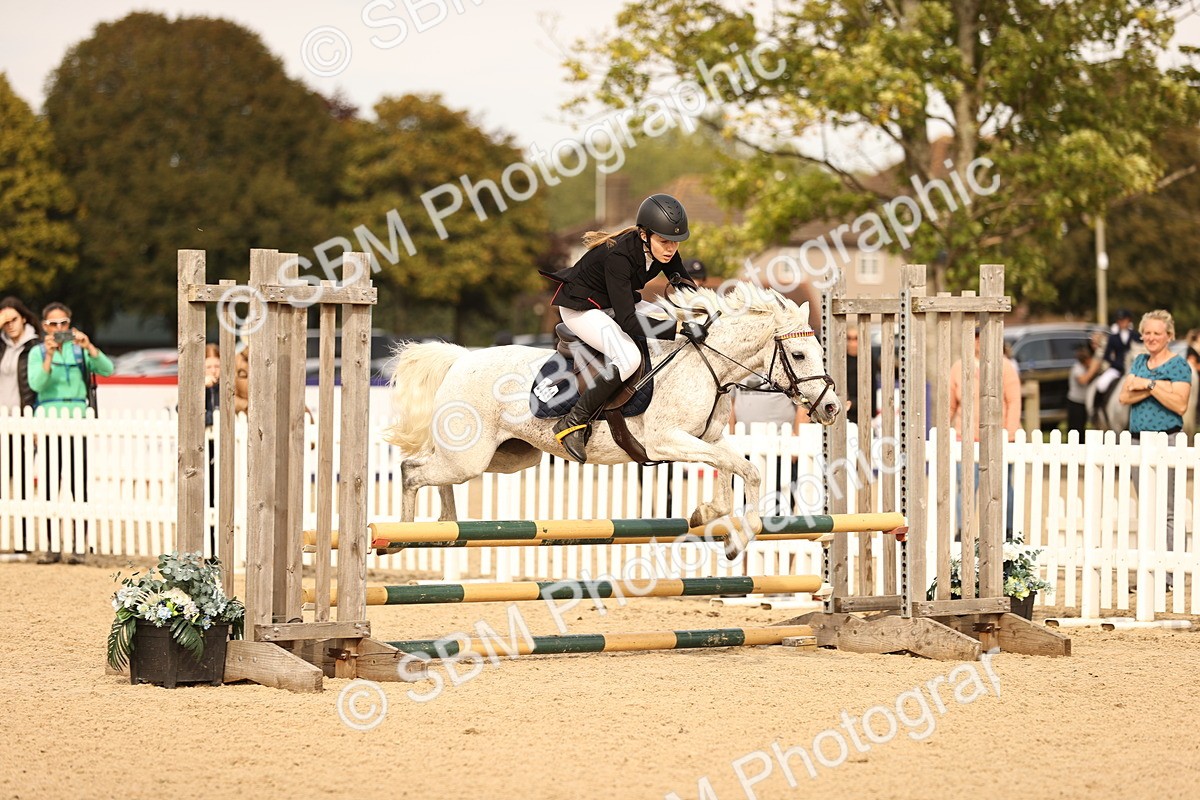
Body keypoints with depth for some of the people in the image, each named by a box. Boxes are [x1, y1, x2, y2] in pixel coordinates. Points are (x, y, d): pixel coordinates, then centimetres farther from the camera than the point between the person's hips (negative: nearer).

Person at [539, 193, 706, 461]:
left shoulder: (665, 250, -14)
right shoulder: (619, 256, -36)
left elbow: (681, 280, 7)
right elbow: (627, 321, -39)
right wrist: (681, 328, -44)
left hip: (617, 302, 9)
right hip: (581, 308, -8)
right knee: (628, 358, -31)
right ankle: (573, 423, -23)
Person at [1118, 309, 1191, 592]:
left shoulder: (1179, 365, -3)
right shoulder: (1139, 362, 16)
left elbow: (1180, 404, -15)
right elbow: (1124, 396, 3)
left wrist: (1150, 385, -14)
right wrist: (1160, 387, -9)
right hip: (1138, 441, 7)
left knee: (1166, 512, -9)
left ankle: (1167, 574, -10)